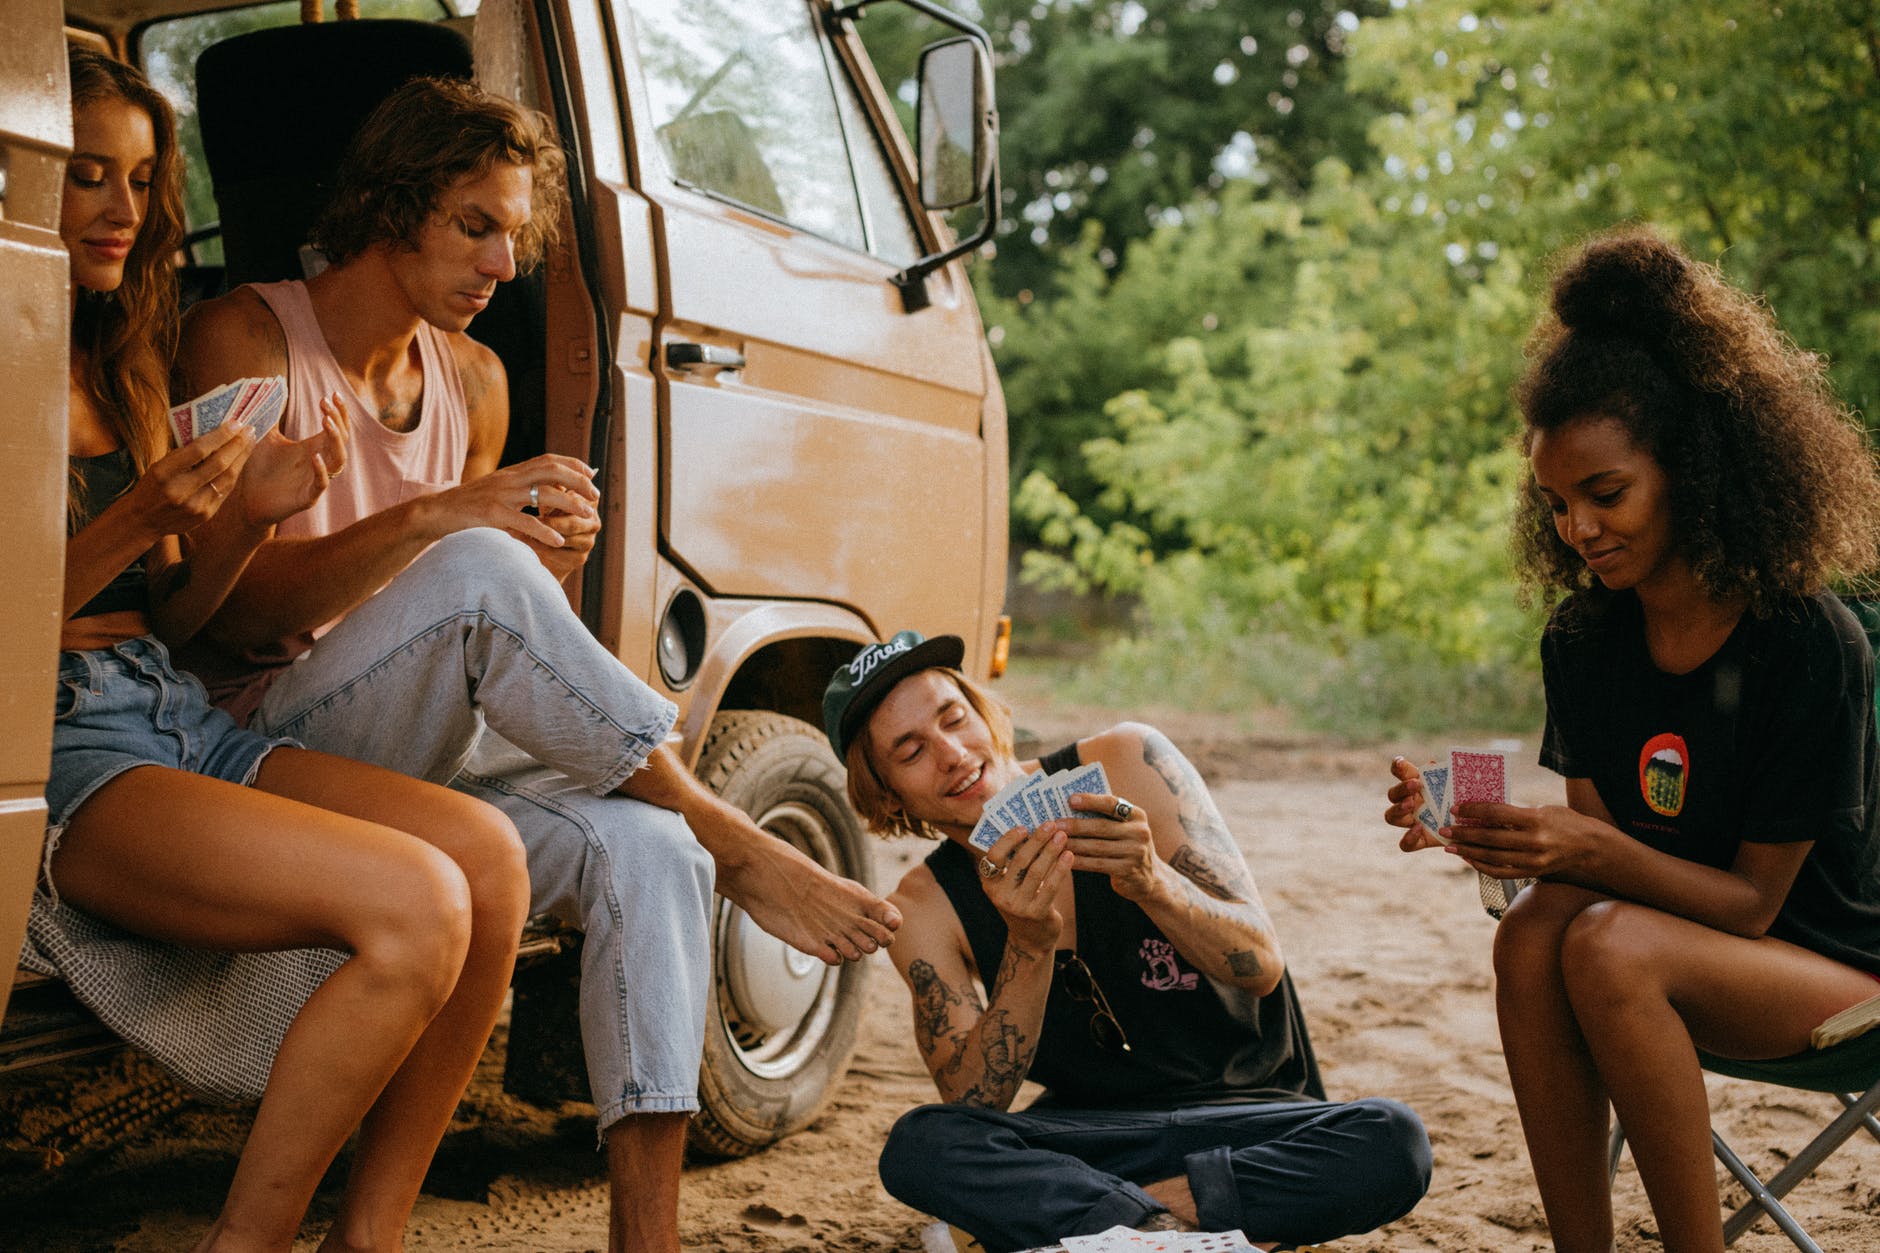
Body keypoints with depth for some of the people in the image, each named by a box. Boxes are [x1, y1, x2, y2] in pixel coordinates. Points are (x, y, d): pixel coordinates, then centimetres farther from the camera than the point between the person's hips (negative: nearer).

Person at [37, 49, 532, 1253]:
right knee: (414, 901, -27)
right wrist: (136, 520, -16)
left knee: (487, 851, -17)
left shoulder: (122, 365, 21)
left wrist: (250, 516, 2)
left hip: (178, 720, 8)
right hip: (52, 742, -8)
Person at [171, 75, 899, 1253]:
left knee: (647, 853, -24)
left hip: (428, 748, 6)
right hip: (276, 740, -6)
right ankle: (739, 847, -23)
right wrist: (437, 518, -29)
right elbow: (236, 604, -15)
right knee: (479, 573, -33)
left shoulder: (475, 380, 14)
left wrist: (552, 566, -7)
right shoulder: (245, 337, -4)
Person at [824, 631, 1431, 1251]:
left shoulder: (1127, 763, -7)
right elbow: (974, 1107, -14)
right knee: (918, 1147, -28)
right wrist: (1029, 945, -28)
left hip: (1247, 1122, 0)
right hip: (1091, 1134, 0)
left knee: (1392, 1142, -31)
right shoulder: (924, 909, -3)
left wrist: (1151, 883, -32)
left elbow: (1260, 964, -11)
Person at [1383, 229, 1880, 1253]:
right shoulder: (1582, 640, -1)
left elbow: (1751, 899, -16)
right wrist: (1474, 833, -21)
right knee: (1534, 929, -27)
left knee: (1610, 947, -32)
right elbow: (1593, 845, -2)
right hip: (1671, 940, 5)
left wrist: (1594, 851, -32)